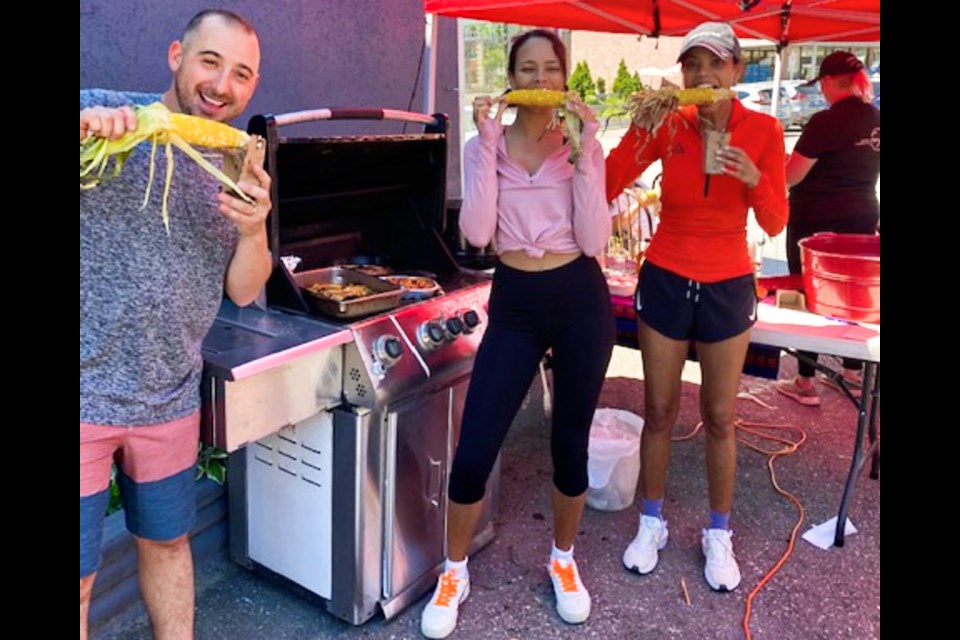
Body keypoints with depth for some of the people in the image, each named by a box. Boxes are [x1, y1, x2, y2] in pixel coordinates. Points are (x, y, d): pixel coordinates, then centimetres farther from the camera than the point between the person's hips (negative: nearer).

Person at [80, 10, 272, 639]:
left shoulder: (238, 169, 5)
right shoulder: (100, 115, -7)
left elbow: (243, 290, 4)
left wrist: (254, 230, -17)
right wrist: (85, 132, -30)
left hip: (170, 399, 4)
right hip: (87, 395, -3)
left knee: (167, 541, 20)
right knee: (81, 579, 6)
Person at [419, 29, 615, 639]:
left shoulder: (584, 146, 2)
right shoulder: (486, 147, 2)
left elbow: (594, 240, -10)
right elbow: (477, 233, -14)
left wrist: (583, 153, -14)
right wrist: (490, 144, -15)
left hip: (580, 299, 0)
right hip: (514, 303, 0)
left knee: (570, 443, 11)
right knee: (473, 453, -3)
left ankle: (563, 561, 36)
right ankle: (455, 572, 23)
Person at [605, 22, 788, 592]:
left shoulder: (763, 130, -5)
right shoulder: (669, 126, -5)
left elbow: (775, 224, -6)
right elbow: (606, 189, -14)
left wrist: (755, 180, -24)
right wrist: (640, 129, -24)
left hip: (727, 287, 0)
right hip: (665, 282, 1)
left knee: (719, 417, 8)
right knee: (659, 411, 9)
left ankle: (719, 535, 28)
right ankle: (652, 524, 29)